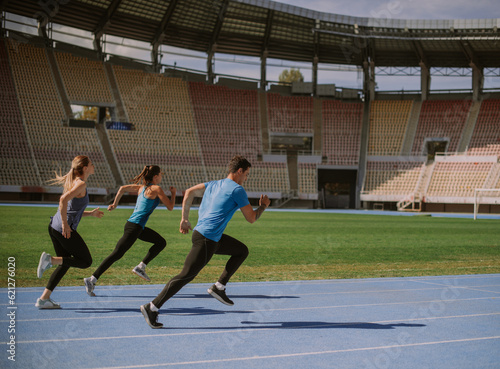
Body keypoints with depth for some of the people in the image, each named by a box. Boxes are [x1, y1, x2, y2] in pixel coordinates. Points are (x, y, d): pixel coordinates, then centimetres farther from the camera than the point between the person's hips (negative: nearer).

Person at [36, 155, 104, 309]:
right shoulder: (81, 184, -11)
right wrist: (65, 224, -22)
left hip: (54, 226, 9)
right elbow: (63, 200, -26)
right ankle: (50, 260, -11)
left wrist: (91, 213, 24)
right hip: (64, 230, -9)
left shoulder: (74, 182, 18)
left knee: (65, 263, 16)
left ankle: (44, 298, 12)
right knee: (86, 261, 2)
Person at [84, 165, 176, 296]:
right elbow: (170, 207, -4)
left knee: (161, 242, 16)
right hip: (134, 227, -10)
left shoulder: (141, 187, 13)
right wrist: (173, 193, 12)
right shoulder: (156, 189, -9)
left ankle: (141, 267, 11)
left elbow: (122, 188, 13)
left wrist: (115, 203, 21)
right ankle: (92, 279, -9)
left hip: (139, 227, 10)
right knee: (117, 254, -9)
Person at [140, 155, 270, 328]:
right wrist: (263, 206, 14)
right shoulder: (237, 190, -9)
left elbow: (189, 192, 17)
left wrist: (185, 218, 20)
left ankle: (219, 287, 15)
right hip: (206, 240, -10)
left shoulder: (214, 184, 15)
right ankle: (152, 308, -6)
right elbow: (251, 218, -5)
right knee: (186, 275, -7)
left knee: (242, 251, 19)